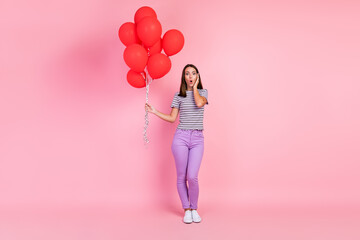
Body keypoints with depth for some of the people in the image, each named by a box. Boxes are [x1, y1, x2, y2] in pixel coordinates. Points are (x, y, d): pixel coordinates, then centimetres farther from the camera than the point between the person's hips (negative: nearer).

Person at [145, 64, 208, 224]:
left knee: (192, 177, -9)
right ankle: (186, 210, 17)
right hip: (181, 138, 0)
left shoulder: (203, 92, 9)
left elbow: (199, 103, -14)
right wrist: (154, 112, -1)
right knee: (181, 176, 2)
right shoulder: (178, 95, 7)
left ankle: (194, 209, 11)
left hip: (197, 139, 0)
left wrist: (194, 86, -1)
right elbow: (172, 118, 8)